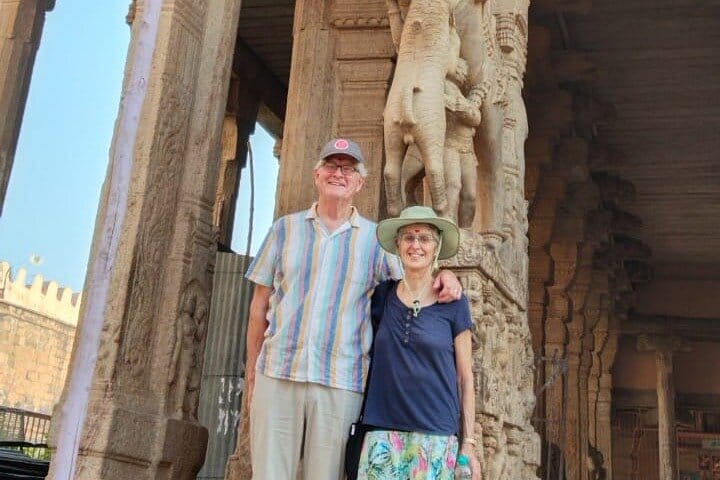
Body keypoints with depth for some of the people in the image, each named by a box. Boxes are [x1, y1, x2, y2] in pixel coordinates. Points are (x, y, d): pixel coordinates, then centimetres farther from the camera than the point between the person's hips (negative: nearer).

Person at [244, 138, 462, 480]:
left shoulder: (376, 239, 9)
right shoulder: (285, 228, 11)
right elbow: (260, 303, 12)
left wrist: (445, 274, -7)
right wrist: (251, 370, 9)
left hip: (340, 383, 0)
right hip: (276, 373, 1)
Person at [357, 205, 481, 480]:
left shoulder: (453, 303, 1)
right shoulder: (383, 295, 6)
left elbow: (465, 379, 2)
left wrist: (469, 444, -1)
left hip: (436, 435, -1)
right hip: (383, 432, 2)